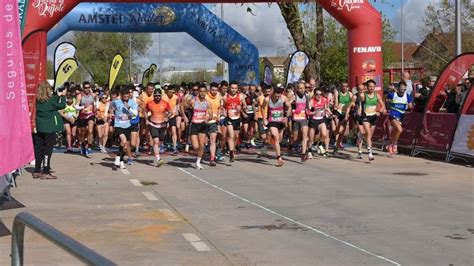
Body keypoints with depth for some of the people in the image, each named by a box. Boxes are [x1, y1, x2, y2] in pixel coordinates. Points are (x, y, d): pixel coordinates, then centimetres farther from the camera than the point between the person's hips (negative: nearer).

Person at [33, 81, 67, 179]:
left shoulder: (37, 100, 4)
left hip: (39, 128, 6)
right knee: (48, 149, -1)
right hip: (50, 128, -6)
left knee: (39, 149, 11)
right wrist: (63, 96, 8)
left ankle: (37, 172, 17)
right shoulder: (50, 100, -14)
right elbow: (62, 105, -5)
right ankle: (45, 172, -1)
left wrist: (58, 95, 24)